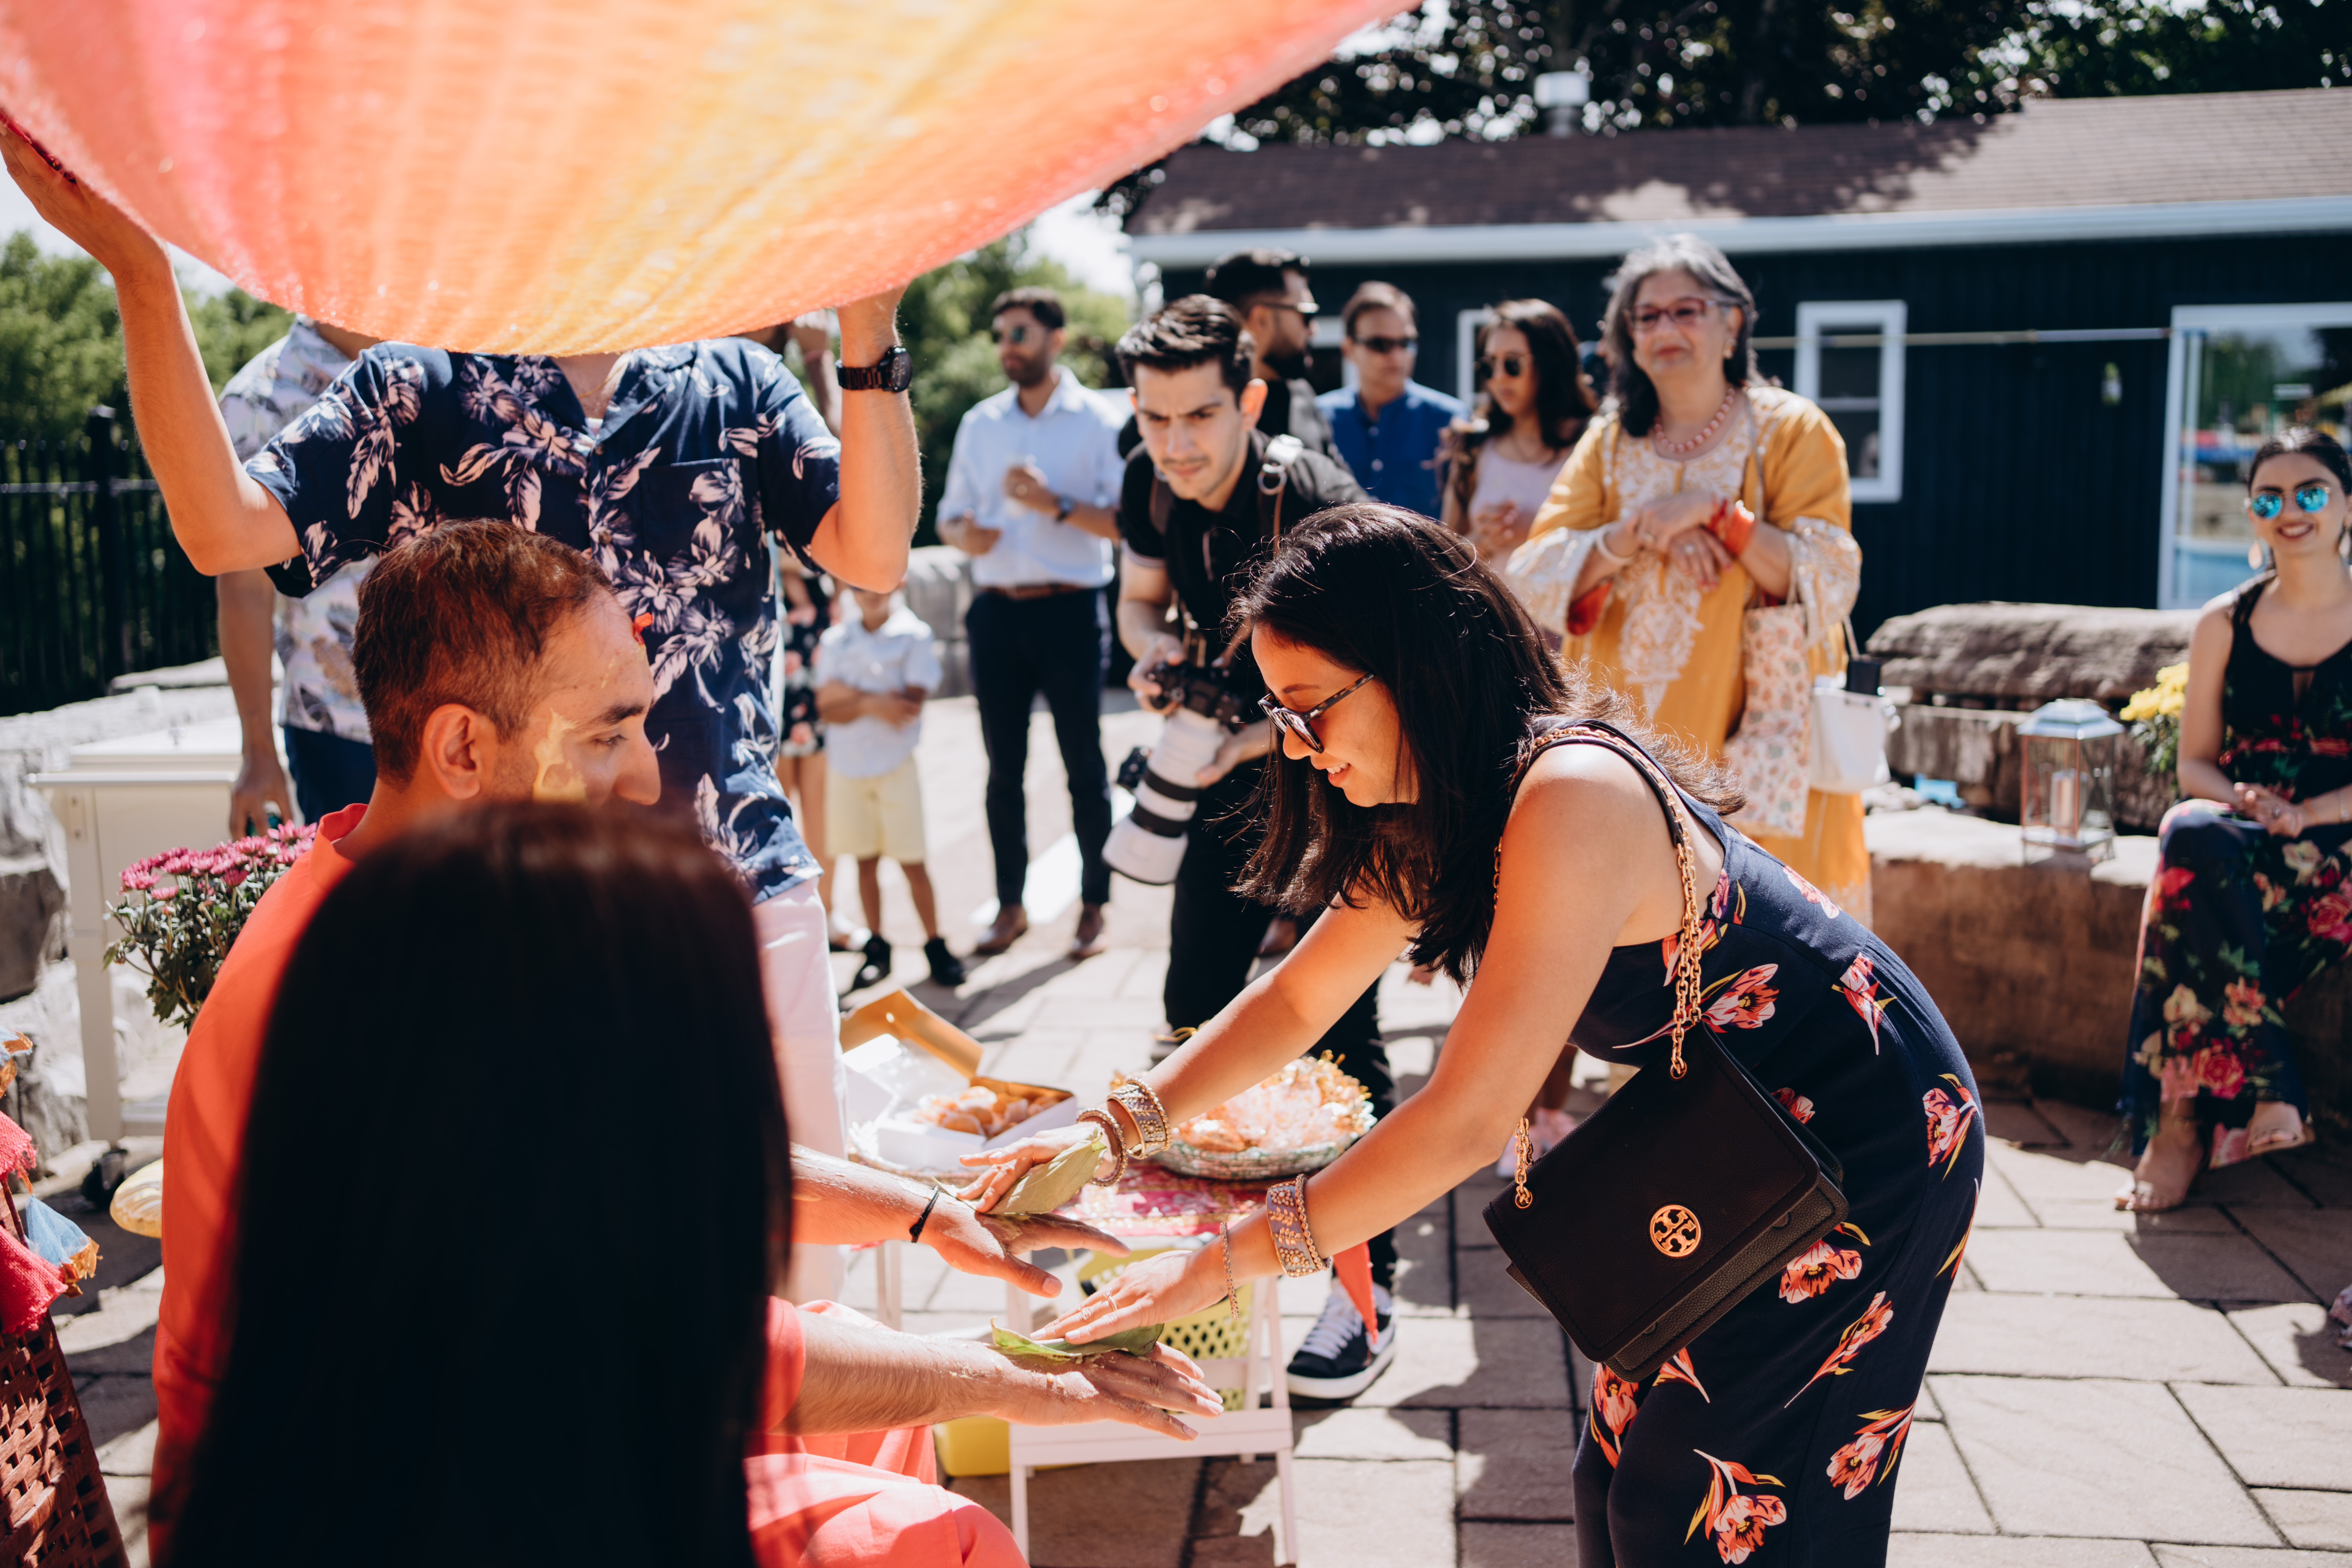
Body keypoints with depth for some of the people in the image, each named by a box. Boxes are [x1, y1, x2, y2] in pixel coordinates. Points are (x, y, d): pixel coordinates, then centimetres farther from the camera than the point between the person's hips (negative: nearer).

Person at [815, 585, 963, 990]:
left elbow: (911, 702, -15)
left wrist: (851, 694, -13)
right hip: (847, 766, 3)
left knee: (911, 862, 0)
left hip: (896, 764, -3)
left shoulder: (913, 634, -4)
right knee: (865, 861, 9)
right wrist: (872, 703, -19)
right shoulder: (835, 640, 5)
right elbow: (828, 708, -4)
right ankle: (877, 949, 19)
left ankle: (935, 946, 10)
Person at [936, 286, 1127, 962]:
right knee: (1003, 767, 8)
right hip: (996, 609, 4)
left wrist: (1056, 505, -20)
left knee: (1084, 764, 1)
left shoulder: (1099, 420, -1)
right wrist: (963, 534, -7)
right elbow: (950, 513, 16)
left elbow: (1129, 521, -9)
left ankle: (1094, 906, 11)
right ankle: (1011, 905, 18)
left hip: (1070, 609, -4)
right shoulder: (979, 423, 13)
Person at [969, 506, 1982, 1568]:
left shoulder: (1573, 798, -33)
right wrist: (1116, 1126, -3)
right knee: (1630, 1466, 12)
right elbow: (1297, 999, 8)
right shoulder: (1435, 817, -2)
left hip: (1862, 1143, -8)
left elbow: (1467, 1118, -34)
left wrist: (1217, 1264, -27)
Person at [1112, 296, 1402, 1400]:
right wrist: (1157, 647, -12)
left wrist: (1251, 741, -36)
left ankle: (1368, 1290, 3)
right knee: (1192, 1013, 14)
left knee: (1338, 1029, -8)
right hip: (1234, 778, 7)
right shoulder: (1149, 487, -7)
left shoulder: (1316, 501, -26)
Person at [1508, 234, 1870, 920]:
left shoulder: (1791, 431, 1)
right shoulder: (1609, 443, 10)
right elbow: (1533, 577, 0)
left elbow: (1831, 583, -8)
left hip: (1758, 746, -2)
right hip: (1630, 746, 3)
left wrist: (1716, 511, -17)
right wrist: (1639, 533, -15)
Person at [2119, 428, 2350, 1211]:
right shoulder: (2225, 624, 13)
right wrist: (2241, 799, -9)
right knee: (2191, 832, -34)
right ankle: (2269, 1089, -28)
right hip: (2238, 841, 3)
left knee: (2194, 848, -35)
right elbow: (2194, 763, 13)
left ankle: (2186, 1119, -29)